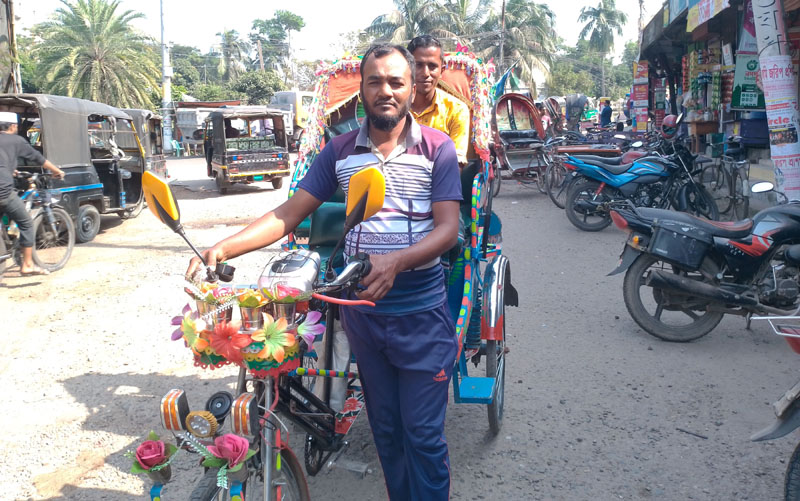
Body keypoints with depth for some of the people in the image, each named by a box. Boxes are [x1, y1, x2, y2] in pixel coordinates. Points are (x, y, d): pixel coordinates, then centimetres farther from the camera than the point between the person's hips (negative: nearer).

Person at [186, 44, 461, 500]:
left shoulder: (437, 147, -4)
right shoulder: (340, 151, 5)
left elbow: (448, 228, -12)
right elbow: (290, 213, 2)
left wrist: (396, 260, -32)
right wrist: (224, 248, -12)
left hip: (421, 314, -3)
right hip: (362, 311, 4)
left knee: (423, 433, 3)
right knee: (385, 428, 16)